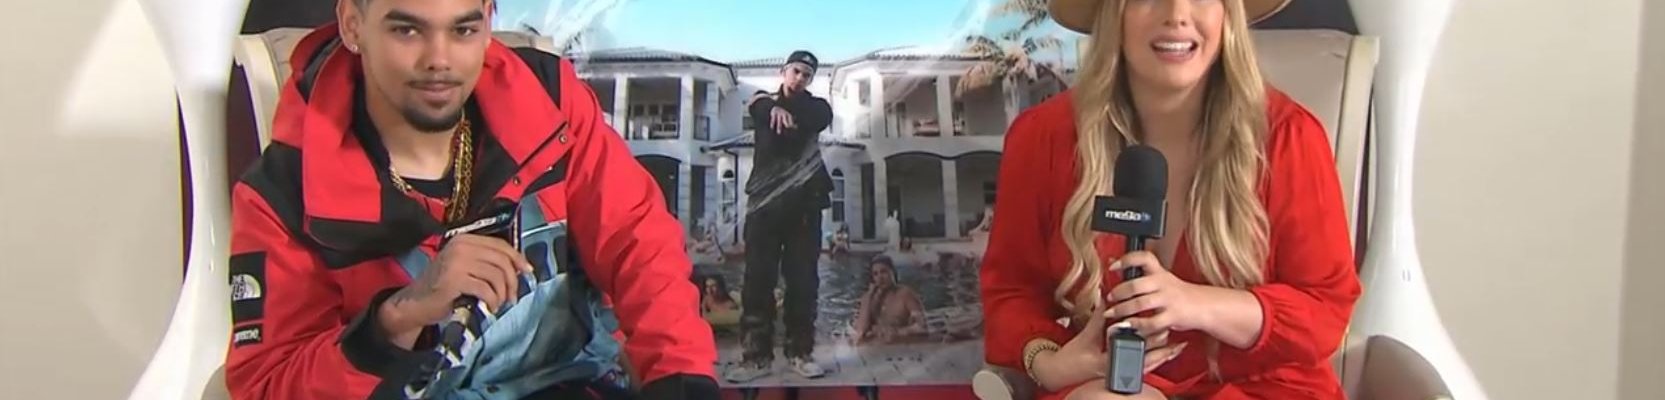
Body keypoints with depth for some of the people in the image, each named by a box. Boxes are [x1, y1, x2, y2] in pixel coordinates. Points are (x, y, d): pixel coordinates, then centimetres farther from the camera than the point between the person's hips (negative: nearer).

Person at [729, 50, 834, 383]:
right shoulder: (764, 102, 16)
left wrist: (782, 106, 0)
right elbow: (763, 112, -5)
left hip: (803, 200, 0)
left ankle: (799, 352, 4)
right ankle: (757, 355, -3)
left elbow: (822, 118, -6)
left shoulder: (815, 106, 15)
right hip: (766, 199, 0)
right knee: (757, 279, -5)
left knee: (803, 279, -1)